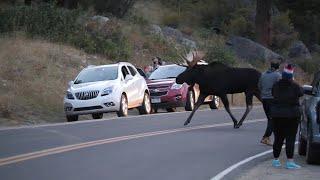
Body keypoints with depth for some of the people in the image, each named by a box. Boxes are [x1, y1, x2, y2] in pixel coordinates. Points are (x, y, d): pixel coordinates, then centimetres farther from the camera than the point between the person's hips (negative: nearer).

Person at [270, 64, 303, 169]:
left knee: (278, 138, 12)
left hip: (277, 115, 4)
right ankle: (290, 161, -7)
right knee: (290, 138, -3)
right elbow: (301, 93, 8)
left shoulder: (276, 86, -1)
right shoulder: (295, 86, -10)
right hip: (292, 115, -4)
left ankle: (276, 160, 16)